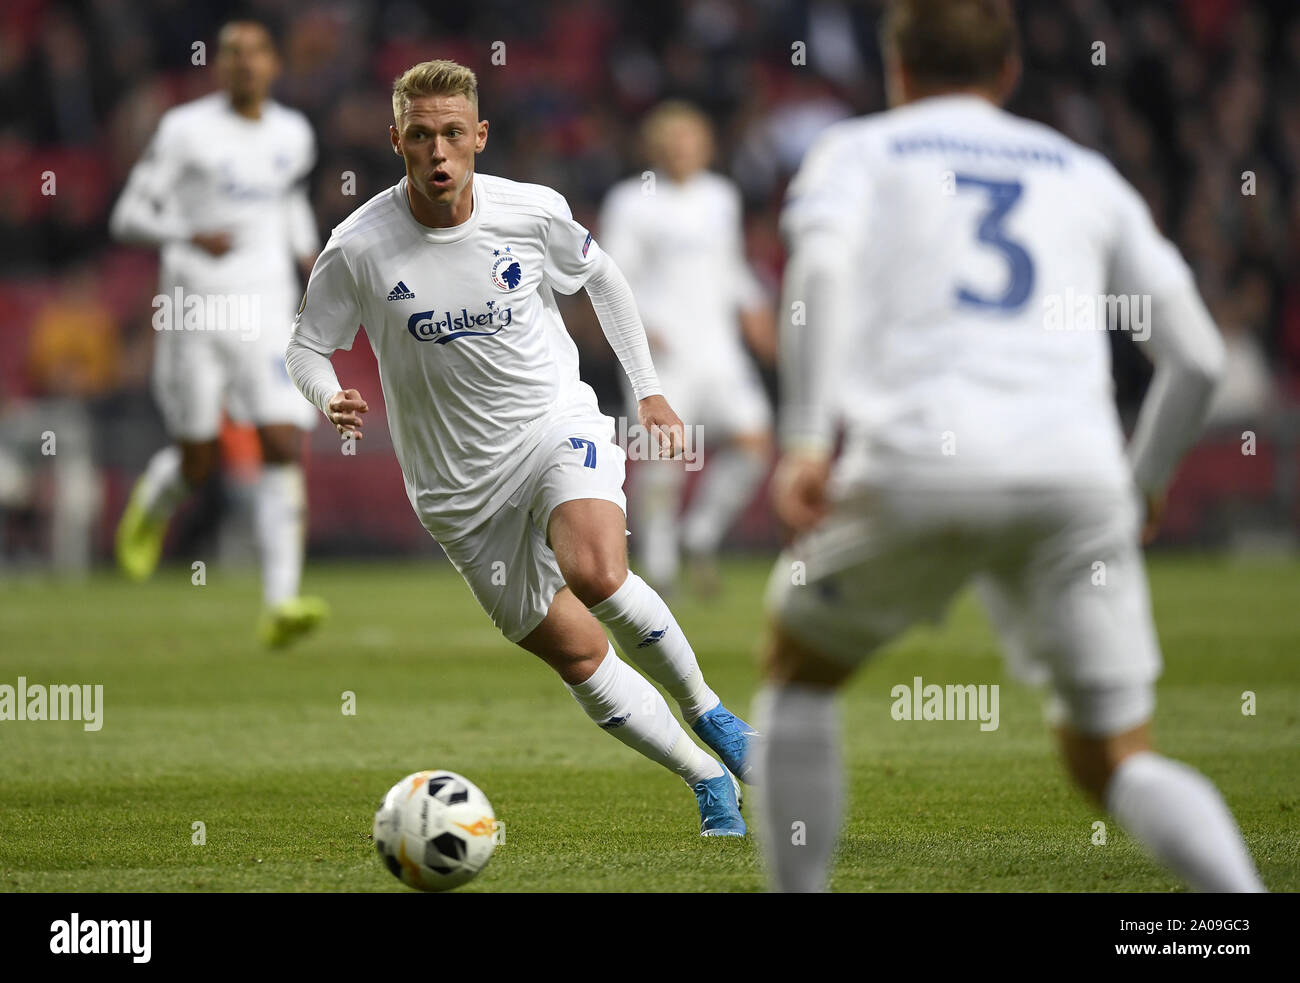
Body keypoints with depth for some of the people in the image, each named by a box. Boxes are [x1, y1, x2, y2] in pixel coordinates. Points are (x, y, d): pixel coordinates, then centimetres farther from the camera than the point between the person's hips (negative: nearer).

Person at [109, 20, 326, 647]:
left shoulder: (293, 136, 9)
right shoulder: (186, 130, -6)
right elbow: (127, 217, -6)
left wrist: (309, 255, 13)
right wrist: (190, 237, -24)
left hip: (266, 311, 3)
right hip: (195, 313, -3)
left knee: (285, 449, -13)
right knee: (198, 464, 4)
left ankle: (280, 605, -17)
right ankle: (154, 502, 42)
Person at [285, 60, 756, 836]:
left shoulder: (532, 212, -8)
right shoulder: (359, 249, -14)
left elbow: (602, 276, 12)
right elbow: (307, 344, 0)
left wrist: (650, 391, 13)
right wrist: (331, 399, -23)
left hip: (559, 424, -1)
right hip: (463, 487, 1)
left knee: (597, 573, -30)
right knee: (579, 657, -3)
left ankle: (709, 713, -6)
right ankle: (711, 783, 14)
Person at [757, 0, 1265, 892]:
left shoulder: (857, 152, 19)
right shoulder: (1085, 174, 27)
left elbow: (823, 263, -5)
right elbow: (1198, 356, 23)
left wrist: (808, 437, -13)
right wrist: (1145, 483, 40)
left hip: (916, 463, -2)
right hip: (1076, 470, 2)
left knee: (798, 671, 23)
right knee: (1115, 760, 8)